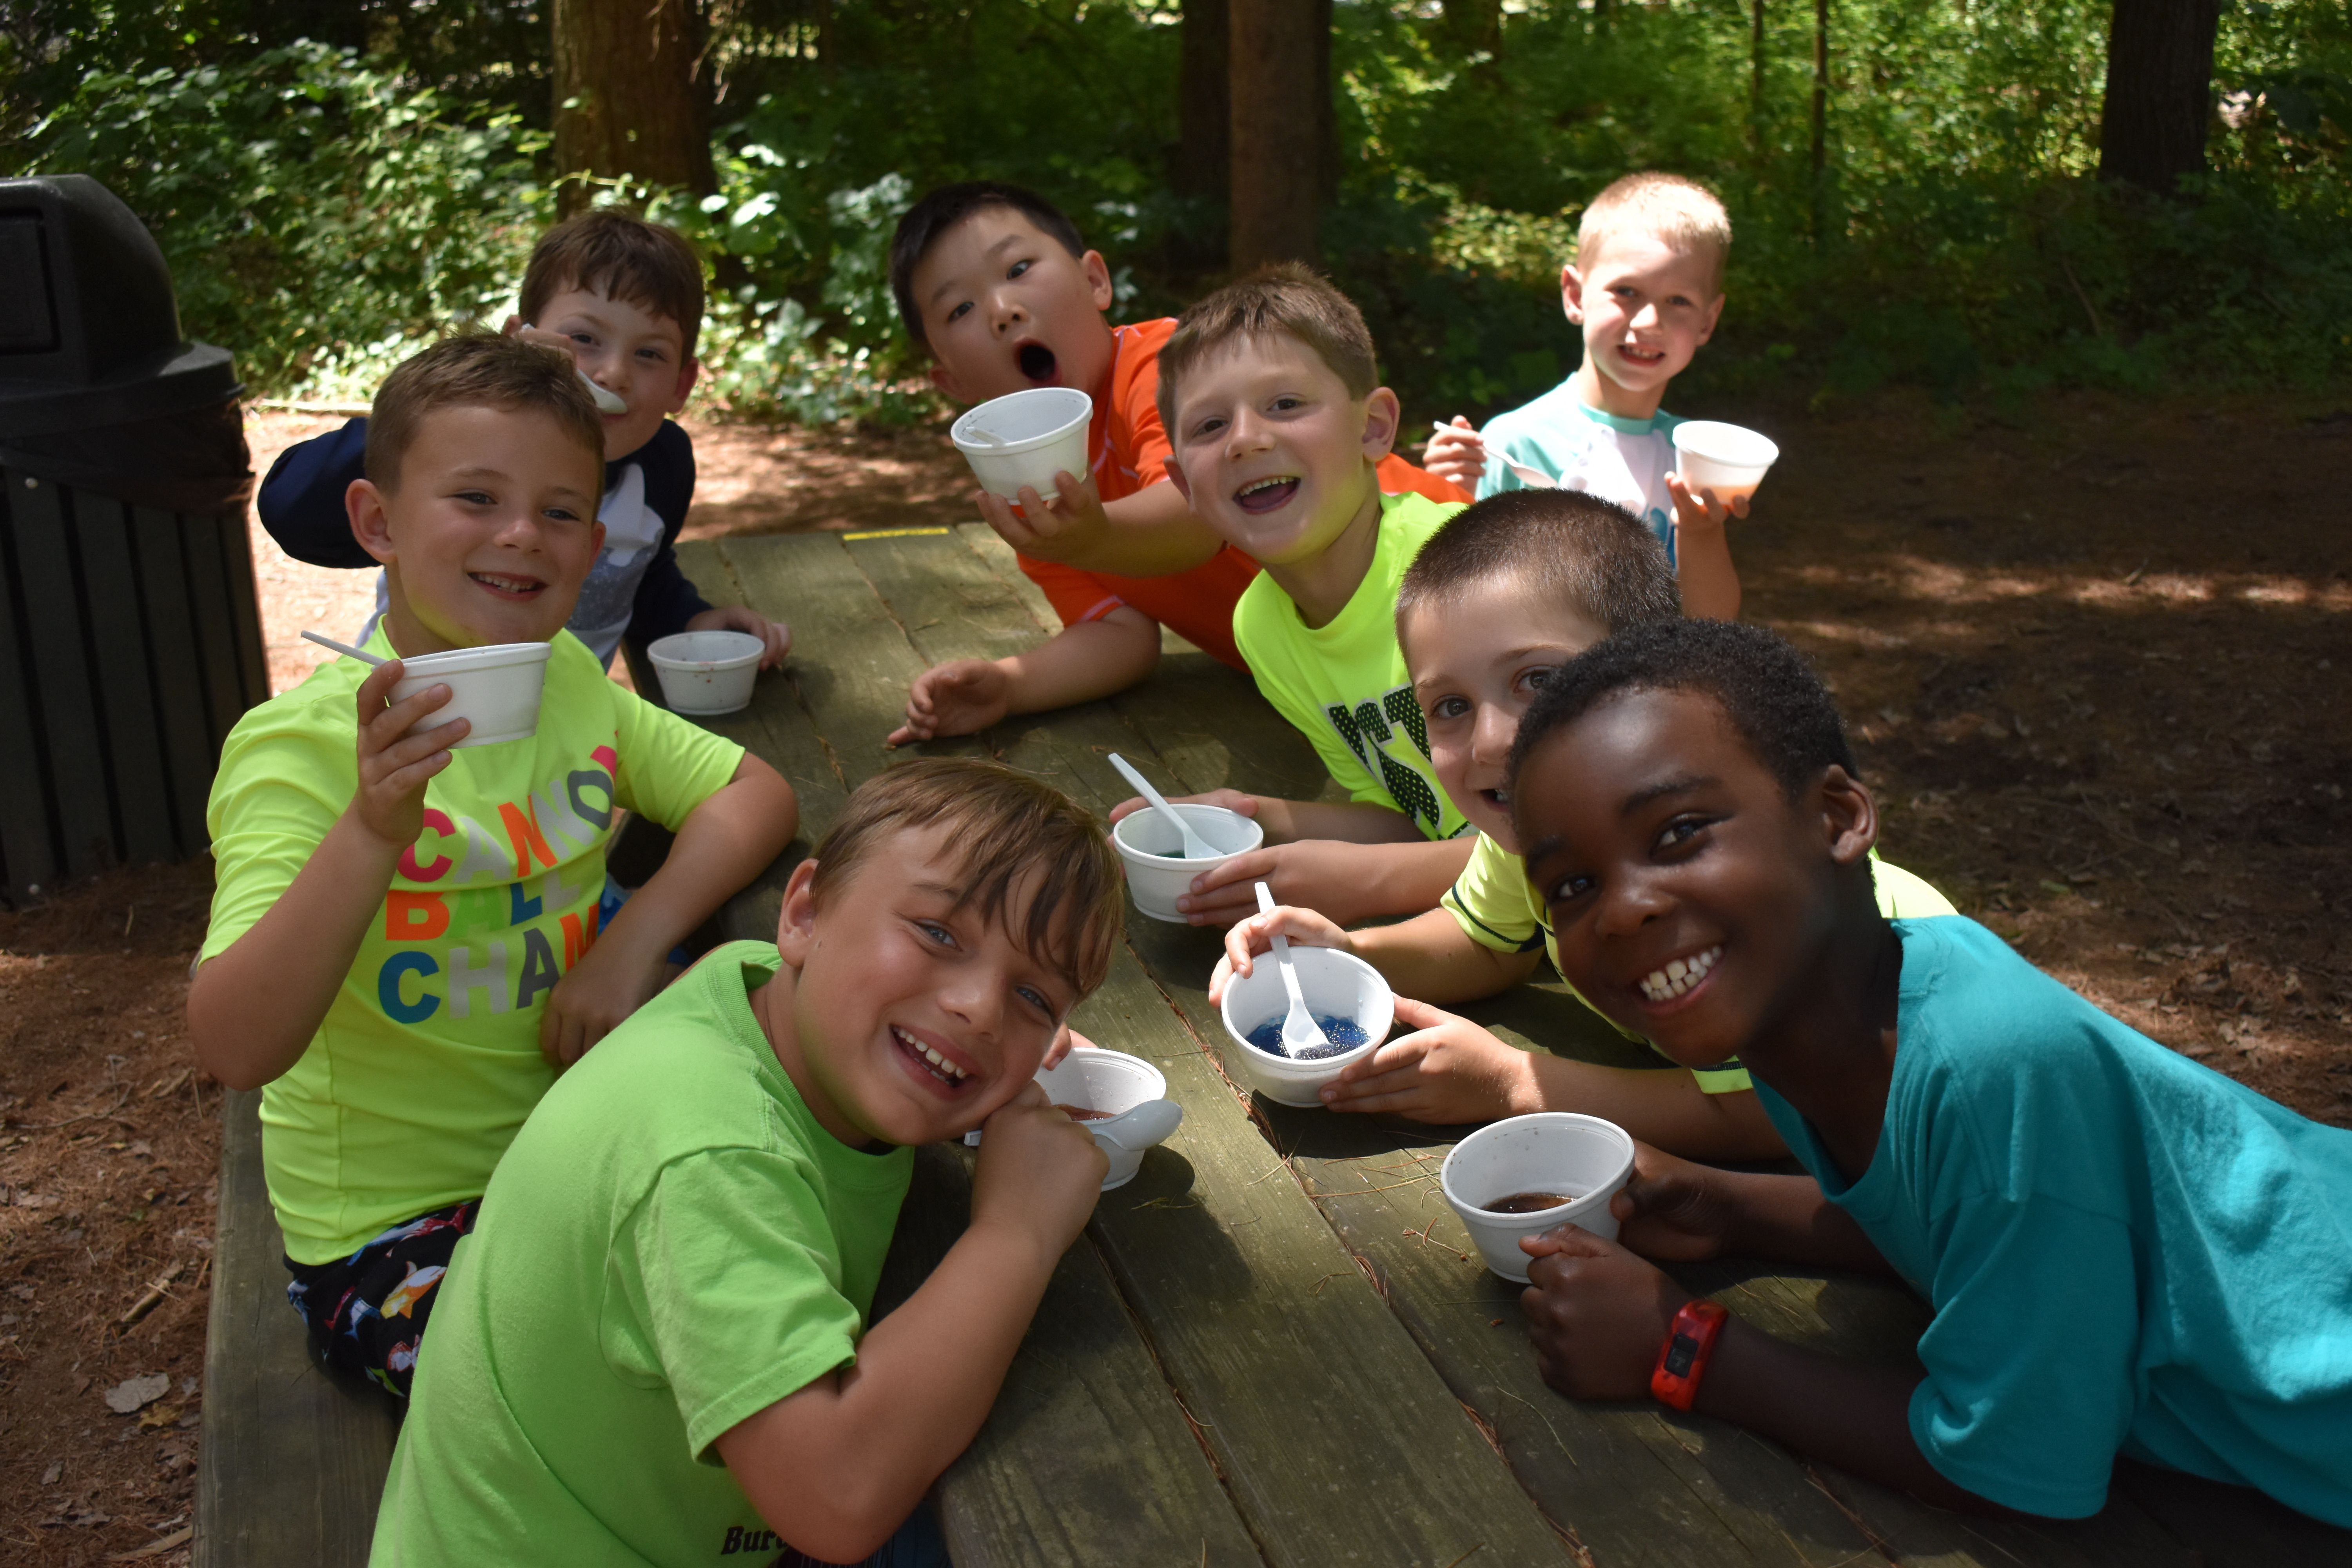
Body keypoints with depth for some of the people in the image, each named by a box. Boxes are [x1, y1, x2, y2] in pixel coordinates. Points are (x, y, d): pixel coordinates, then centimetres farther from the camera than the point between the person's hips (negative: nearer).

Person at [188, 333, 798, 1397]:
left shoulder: (571, 684, 1)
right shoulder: (300, 745, -20)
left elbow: (755, 793, 4)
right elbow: (233, 1050, -30)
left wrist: (638, 936, -14)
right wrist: (373, 828, -44)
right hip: (396, 1233, -6)